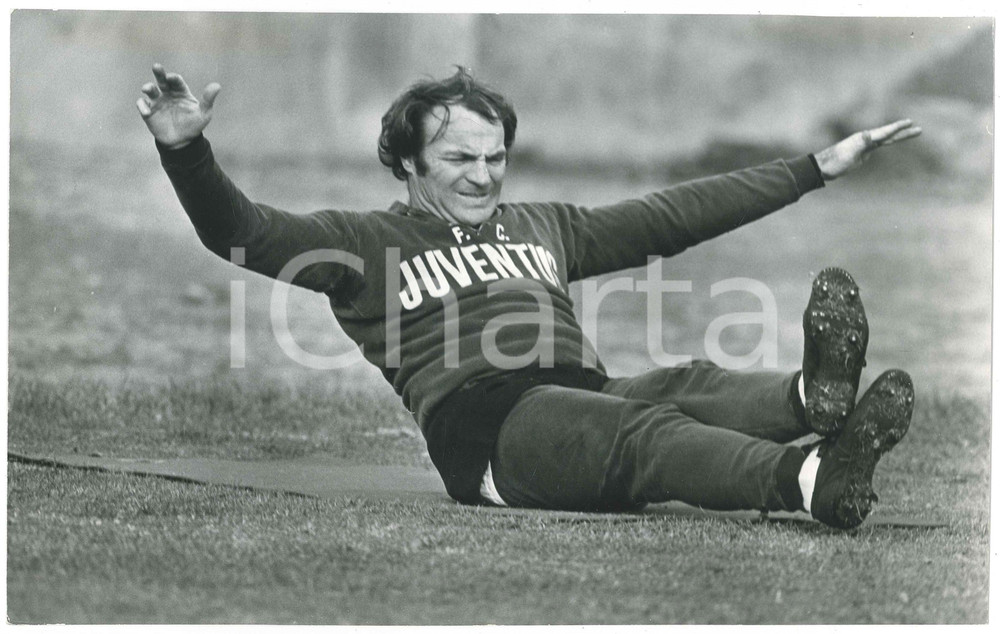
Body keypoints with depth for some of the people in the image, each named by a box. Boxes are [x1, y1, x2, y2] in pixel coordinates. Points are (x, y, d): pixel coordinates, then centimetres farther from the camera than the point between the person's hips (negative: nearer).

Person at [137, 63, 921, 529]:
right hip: (480, 424, -6)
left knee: (688, 387, -28)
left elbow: (676, 214, 34)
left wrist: (818, 169, 32)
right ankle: (816, 481, -62)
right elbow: (242, 231, 7)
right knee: (643, 428, -35)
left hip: (587, 401, 6)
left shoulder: (542, 227, 34)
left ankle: (815, 396, -61)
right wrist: (188, 153, -13)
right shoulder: (368, 242, 20)